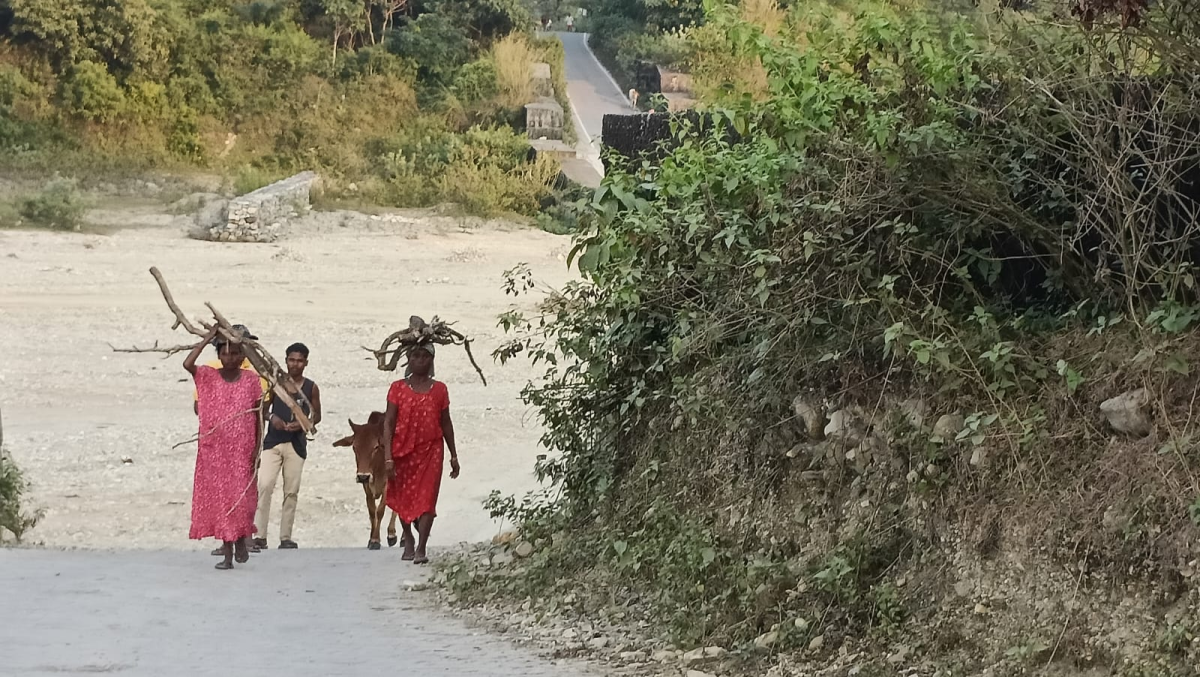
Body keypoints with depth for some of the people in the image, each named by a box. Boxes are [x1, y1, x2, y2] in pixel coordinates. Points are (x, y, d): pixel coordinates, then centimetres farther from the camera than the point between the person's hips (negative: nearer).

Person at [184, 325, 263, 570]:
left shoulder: (251, 379, 0)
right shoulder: (207, 376, -1)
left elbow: (259, 416, 3)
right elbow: (187, 364, -22)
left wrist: (258, 447, -3)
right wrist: (208, 337, -18)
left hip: (242, 449, 0)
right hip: (214, 449, 0)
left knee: (241, 497, -4)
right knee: (218, 497, 2)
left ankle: (241, 539, 23)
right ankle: (227, 552, 9)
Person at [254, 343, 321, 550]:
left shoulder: (311, 388, 6)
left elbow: (316, 415, 11)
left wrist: (302, 424, -9)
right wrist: (271, 417, -12)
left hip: (296, 443, 1)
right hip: (273, 441, -1)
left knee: (291, 491, 3)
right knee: (264, 485, -14)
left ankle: (286, 537, 10)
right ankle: (259, 535, -13)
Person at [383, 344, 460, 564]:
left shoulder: (439, 389, 4)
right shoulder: (398, 388, 0)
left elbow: (446, 424, 11)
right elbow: (388, 423, -2)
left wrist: (453, 456, 12)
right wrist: (388, 457, -10)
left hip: (431, 451, 0)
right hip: (403, 450, 0)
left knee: (426, 498, -10)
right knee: (403, 498, 11)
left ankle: (421, 548, -12)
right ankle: (408, 541, 30)